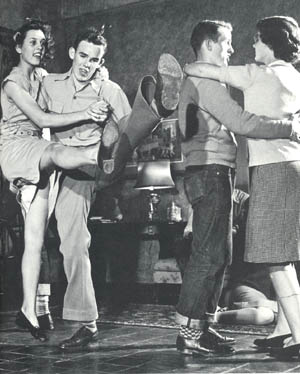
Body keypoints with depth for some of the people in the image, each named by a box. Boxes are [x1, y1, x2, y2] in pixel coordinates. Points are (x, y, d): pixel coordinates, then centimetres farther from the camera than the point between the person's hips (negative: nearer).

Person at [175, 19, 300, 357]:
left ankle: (202, 326, 16)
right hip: (210, 173, -11)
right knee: (208, 255, -10)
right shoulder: (206, 81, -10)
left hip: (214, 174, 11)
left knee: (219, 254, 11)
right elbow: (242, 123, -20)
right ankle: (188, 333, -6)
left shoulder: (198, 82, 24)